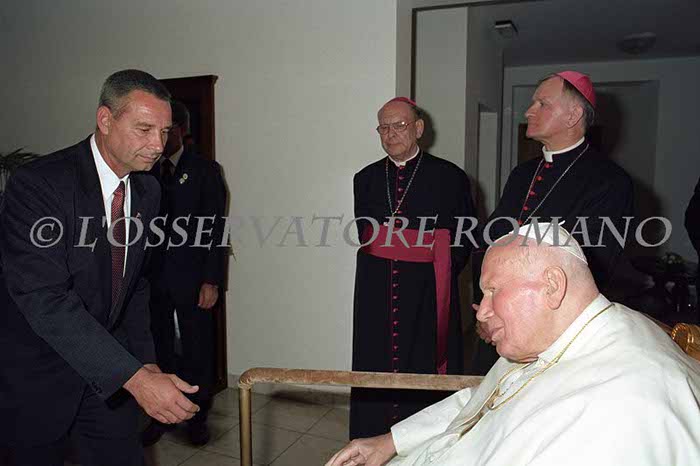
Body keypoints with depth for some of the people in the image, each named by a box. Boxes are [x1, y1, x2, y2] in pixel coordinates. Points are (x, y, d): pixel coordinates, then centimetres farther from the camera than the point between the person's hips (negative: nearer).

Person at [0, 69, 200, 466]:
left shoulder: (148, 191, -2)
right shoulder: (37, 185, -22)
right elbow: (44, 299, -30)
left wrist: (145, 360, -1)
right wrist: (134, 377, -35)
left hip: (108, 369, 5)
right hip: (38, 375, -4)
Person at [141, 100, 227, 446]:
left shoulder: (204, 170, -2)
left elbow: (215, 228, -6)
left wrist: (211, 281, -12)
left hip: (190, 277, -3)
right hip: (152, 275, 3)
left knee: (197, 350, 7)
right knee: (158, 348, 10)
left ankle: (197, 416, 26)